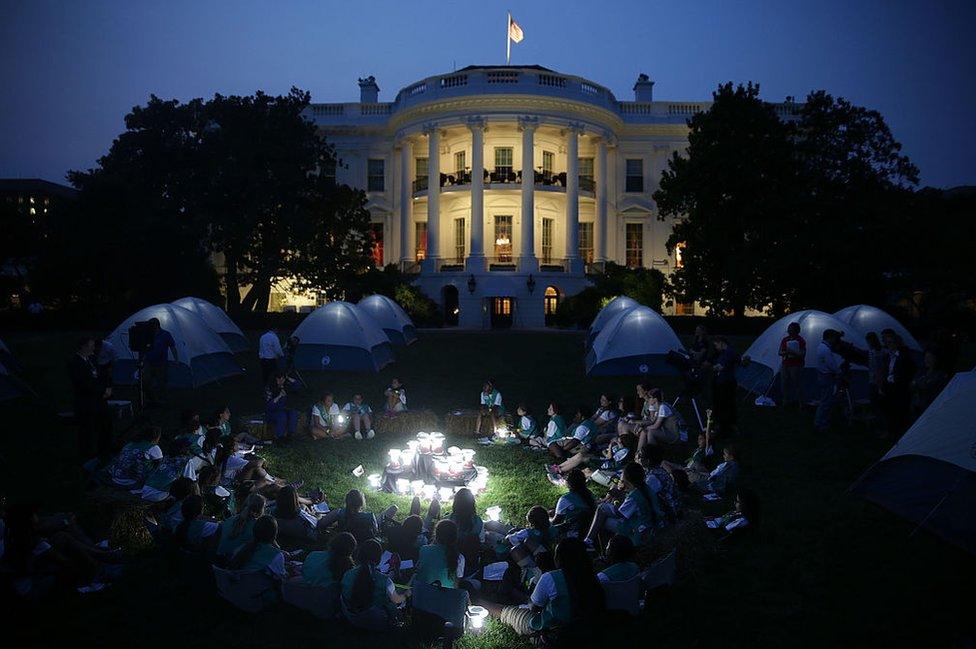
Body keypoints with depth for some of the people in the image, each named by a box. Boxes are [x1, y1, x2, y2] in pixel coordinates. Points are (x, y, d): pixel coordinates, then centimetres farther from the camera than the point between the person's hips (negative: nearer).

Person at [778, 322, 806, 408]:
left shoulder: (800, 340, -5)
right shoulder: (785, 339, 10)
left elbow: (803, 354, -9)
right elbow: (780, 352, 8)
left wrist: (793, 353, -24)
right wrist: (785, 352, -13)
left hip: (796, 366, -5)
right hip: (785, 365, 5)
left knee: (797, 384, -5)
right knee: (785, 384, 8)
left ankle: (800, 403, 3)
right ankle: (786, 401, 20)